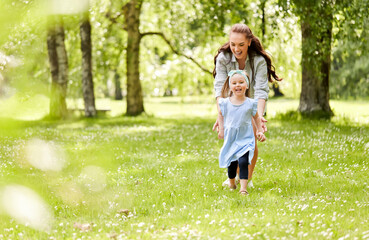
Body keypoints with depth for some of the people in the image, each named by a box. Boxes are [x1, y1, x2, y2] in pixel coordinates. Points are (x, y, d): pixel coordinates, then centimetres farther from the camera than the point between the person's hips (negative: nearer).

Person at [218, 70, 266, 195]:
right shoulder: (225, 103, -3)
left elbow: (256, 118, 11)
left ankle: (243, 188, -21)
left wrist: (260, 131, 6)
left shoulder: (251, 103, -4)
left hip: (245, 139, -2)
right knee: (231, 164, 11)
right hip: (230, 139, 2)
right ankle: (232, 183, 37)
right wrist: (221, 129, 18)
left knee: (243, 162, -19)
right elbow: (221, 115, 14)